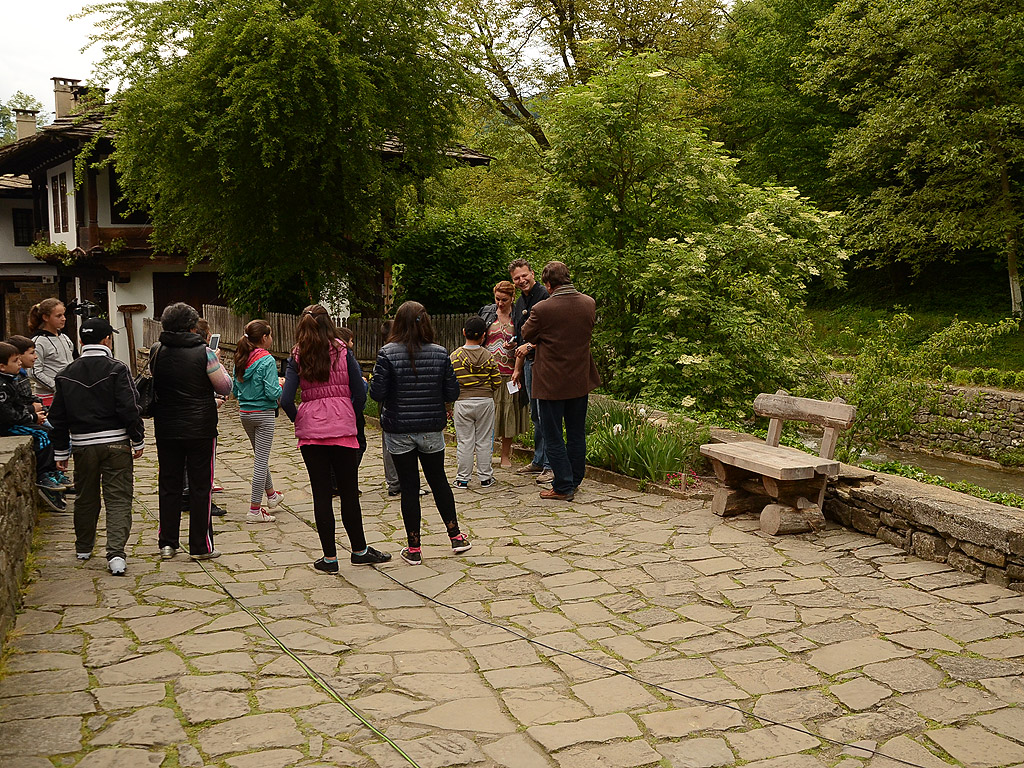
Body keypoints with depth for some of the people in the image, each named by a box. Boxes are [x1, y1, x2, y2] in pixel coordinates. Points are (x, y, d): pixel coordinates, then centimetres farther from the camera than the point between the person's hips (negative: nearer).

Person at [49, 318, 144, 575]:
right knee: (118, 498, -2)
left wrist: (61, 452, 15)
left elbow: (58, 417, 9)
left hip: (82, 444, 4)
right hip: (116, 443, -4)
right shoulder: (117, 369, -9)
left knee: (85, 497, 19)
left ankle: (83, 548, 34)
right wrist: (137, 441, -2)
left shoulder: (66, 374, 6)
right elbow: (130, 409, -13)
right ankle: (116, 553, -14)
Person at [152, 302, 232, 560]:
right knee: (200, 487, 5)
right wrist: (216, 362, 9)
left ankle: (167, 543, 18)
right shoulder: (204, 353, -12)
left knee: (169, 486, 12)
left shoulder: (157, 353, -1)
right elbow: (225, 387, -4)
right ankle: (200, 546, 8)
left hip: (166, 430, 4)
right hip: (200, 430, -3)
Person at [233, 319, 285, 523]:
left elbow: (235, 389, 12)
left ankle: (271, 494, 41)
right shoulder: (267, 360, -17)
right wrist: (280, 384, -1)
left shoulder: (241, 359, 4)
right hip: (263, 414, -8)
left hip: (244, 413, 8)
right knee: (261, 460, -1)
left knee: (260, 456, 23)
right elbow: (272, 393, -21)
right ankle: (254, 509, 2)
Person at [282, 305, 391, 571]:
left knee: (321, 493, 6)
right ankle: (359, 551, 21)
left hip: (310, 430, 1)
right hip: (343, 428, -1)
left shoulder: (297, 357, 1)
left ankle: (329, 557, 10)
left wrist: (298, 419, 10)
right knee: (349, 492, 10)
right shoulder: (342, 352, 0)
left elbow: (286, 401, -7)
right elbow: (360, 392, -4)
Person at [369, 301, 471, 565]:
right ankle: (456, 536, 25)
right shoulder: (440, 354, -5)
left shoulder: (388, 354, -12)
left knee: (409, 487, 5)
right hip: (432, 430, 2)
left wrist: (374, 377, 7)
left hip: (399, 432, -2)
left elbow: (377, 393, -13)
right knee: (439, 480, 18)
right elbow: (452, 393, -3)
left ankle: (414, 548, 11)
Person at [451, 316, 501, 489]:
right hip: (485, 401, 1)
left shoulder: (455, 356, -7)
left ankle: (462, 479, 9)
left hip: (462, 402, -1)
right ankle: (485, 477, 14)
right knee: (484, 441, 8)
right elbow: (497, 381, -1)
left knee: (465, 442, 5)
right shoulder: (488, 355, -3)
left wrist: (456, 394, 11)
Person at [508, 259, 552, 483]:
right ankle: (539, 461, 21)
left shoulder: (545, 296, -10)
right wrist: (518, 369, 22)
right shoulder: (519, 304, 17)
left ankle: (551, 465, -4)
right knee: (536, 415, 13)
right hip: (529, 363, 9)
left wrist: (531, 345, -17)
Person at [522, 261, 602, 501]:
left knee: (553, 437, 5)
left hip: (551, 382, -5)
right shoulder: (589, 304, -5)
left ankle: (563, 486, 9)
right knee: (577, 434, 17)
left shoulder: (542, 310, -20)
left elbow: (526, 335, -3)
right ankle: (574, 480, 27)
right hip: (580, 380, 5)